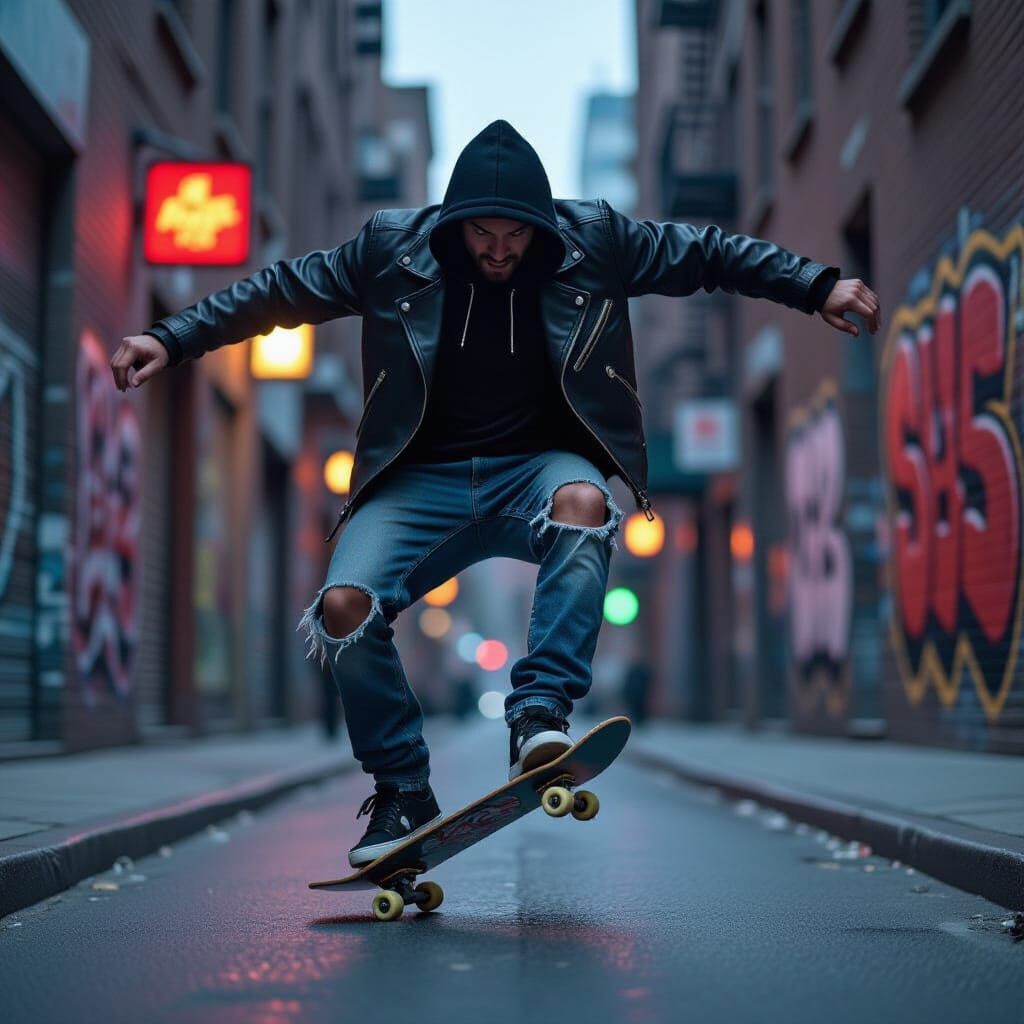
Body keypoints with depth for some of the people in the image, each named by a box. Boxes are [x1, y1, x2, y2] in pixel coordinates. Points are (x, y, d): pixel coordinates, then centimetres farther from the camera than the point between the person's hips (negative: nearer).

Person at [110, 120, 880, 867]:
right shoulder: (392, 250, -2)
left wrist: (818, 286, 1)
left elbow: (708, 254, 7)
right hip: (422, 481, 1)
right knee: (344, 606, -22)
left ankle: (540, 717, -37)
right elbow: (280, 289, 7)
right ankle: (403, 794, -2)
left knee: (582, 500, -38)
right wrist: (173, 339, 2)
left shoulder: (595, 241, -1)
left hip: (540, 467, -1)